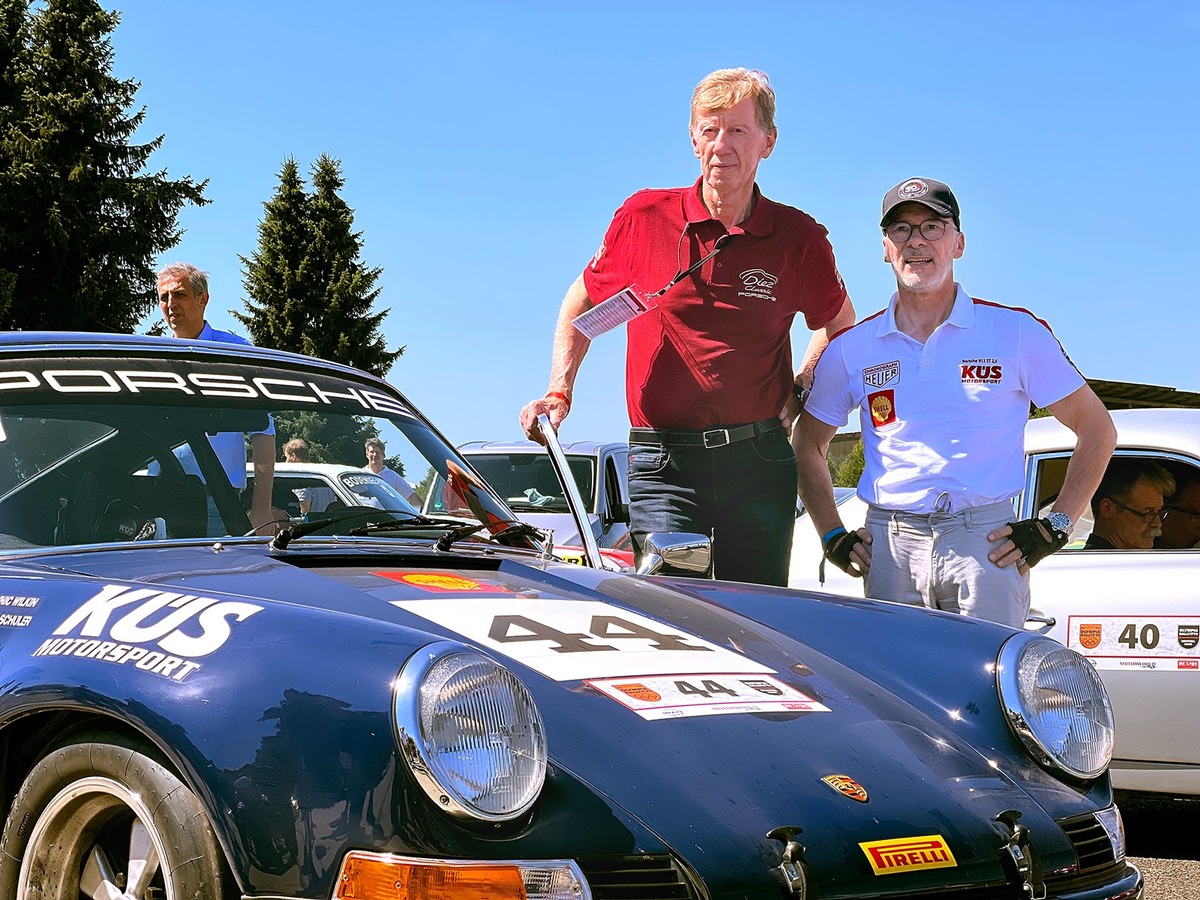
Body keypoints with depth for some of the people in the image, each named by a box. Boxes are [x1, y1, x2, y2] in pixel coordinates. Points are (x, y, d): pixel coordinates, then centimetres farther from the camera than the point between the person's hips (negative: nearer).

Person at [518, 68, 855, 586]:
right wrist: (559, 392, 4)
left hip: (760, 463, 1)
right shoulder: (645, 217, 0)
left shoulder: (799, 238, 2)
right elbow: (582, 304, 16)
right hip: (664, 462, -1)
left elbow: (840, 324, 21)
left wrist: (801, 389, 6)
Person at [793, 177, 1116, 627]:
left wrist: (1055, 527, 1)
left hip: (986, 540, -2)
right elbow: (807, 446, 22)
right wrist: (833, 536, 10)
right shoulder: (851, 348, 10)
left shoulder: (1016, 332, 5)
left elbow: (1097, 429, 9)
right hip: (889, 544, 2)